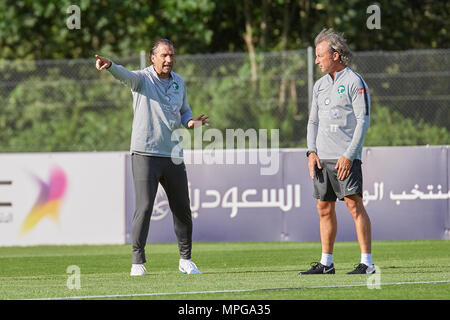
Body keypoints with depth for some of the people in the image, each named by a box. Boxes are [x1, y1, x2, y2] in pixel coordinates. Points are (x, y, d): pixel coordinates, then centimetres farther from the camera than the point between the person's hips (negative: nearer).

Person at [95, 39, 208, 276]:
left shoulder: (179, 82, 11)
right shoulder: (142, 79, -5)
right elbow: (125, 75, -27)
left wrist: (190, 122, 1)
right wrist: (109, 66, -50)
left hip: (173, 156, 5)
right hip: (145, 155, -5)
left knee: (182, 209, 9)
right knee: (144, 208, -12)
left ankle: (186, 260, 23)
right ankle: (137, 262, -6)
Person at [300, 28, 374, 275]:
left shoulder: (355, 83, -5)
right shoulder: (320, 85, 17)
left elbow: (363, 121, -9)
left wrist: (349, 156, -16)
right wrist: (311, 152, 4)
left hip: (345, 158, -7)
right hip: (322, 158, 7)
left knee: (354, 204, -12)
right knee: (324, 208, 8)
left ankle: (367, 262, -12)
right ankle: (326, 263, 15)